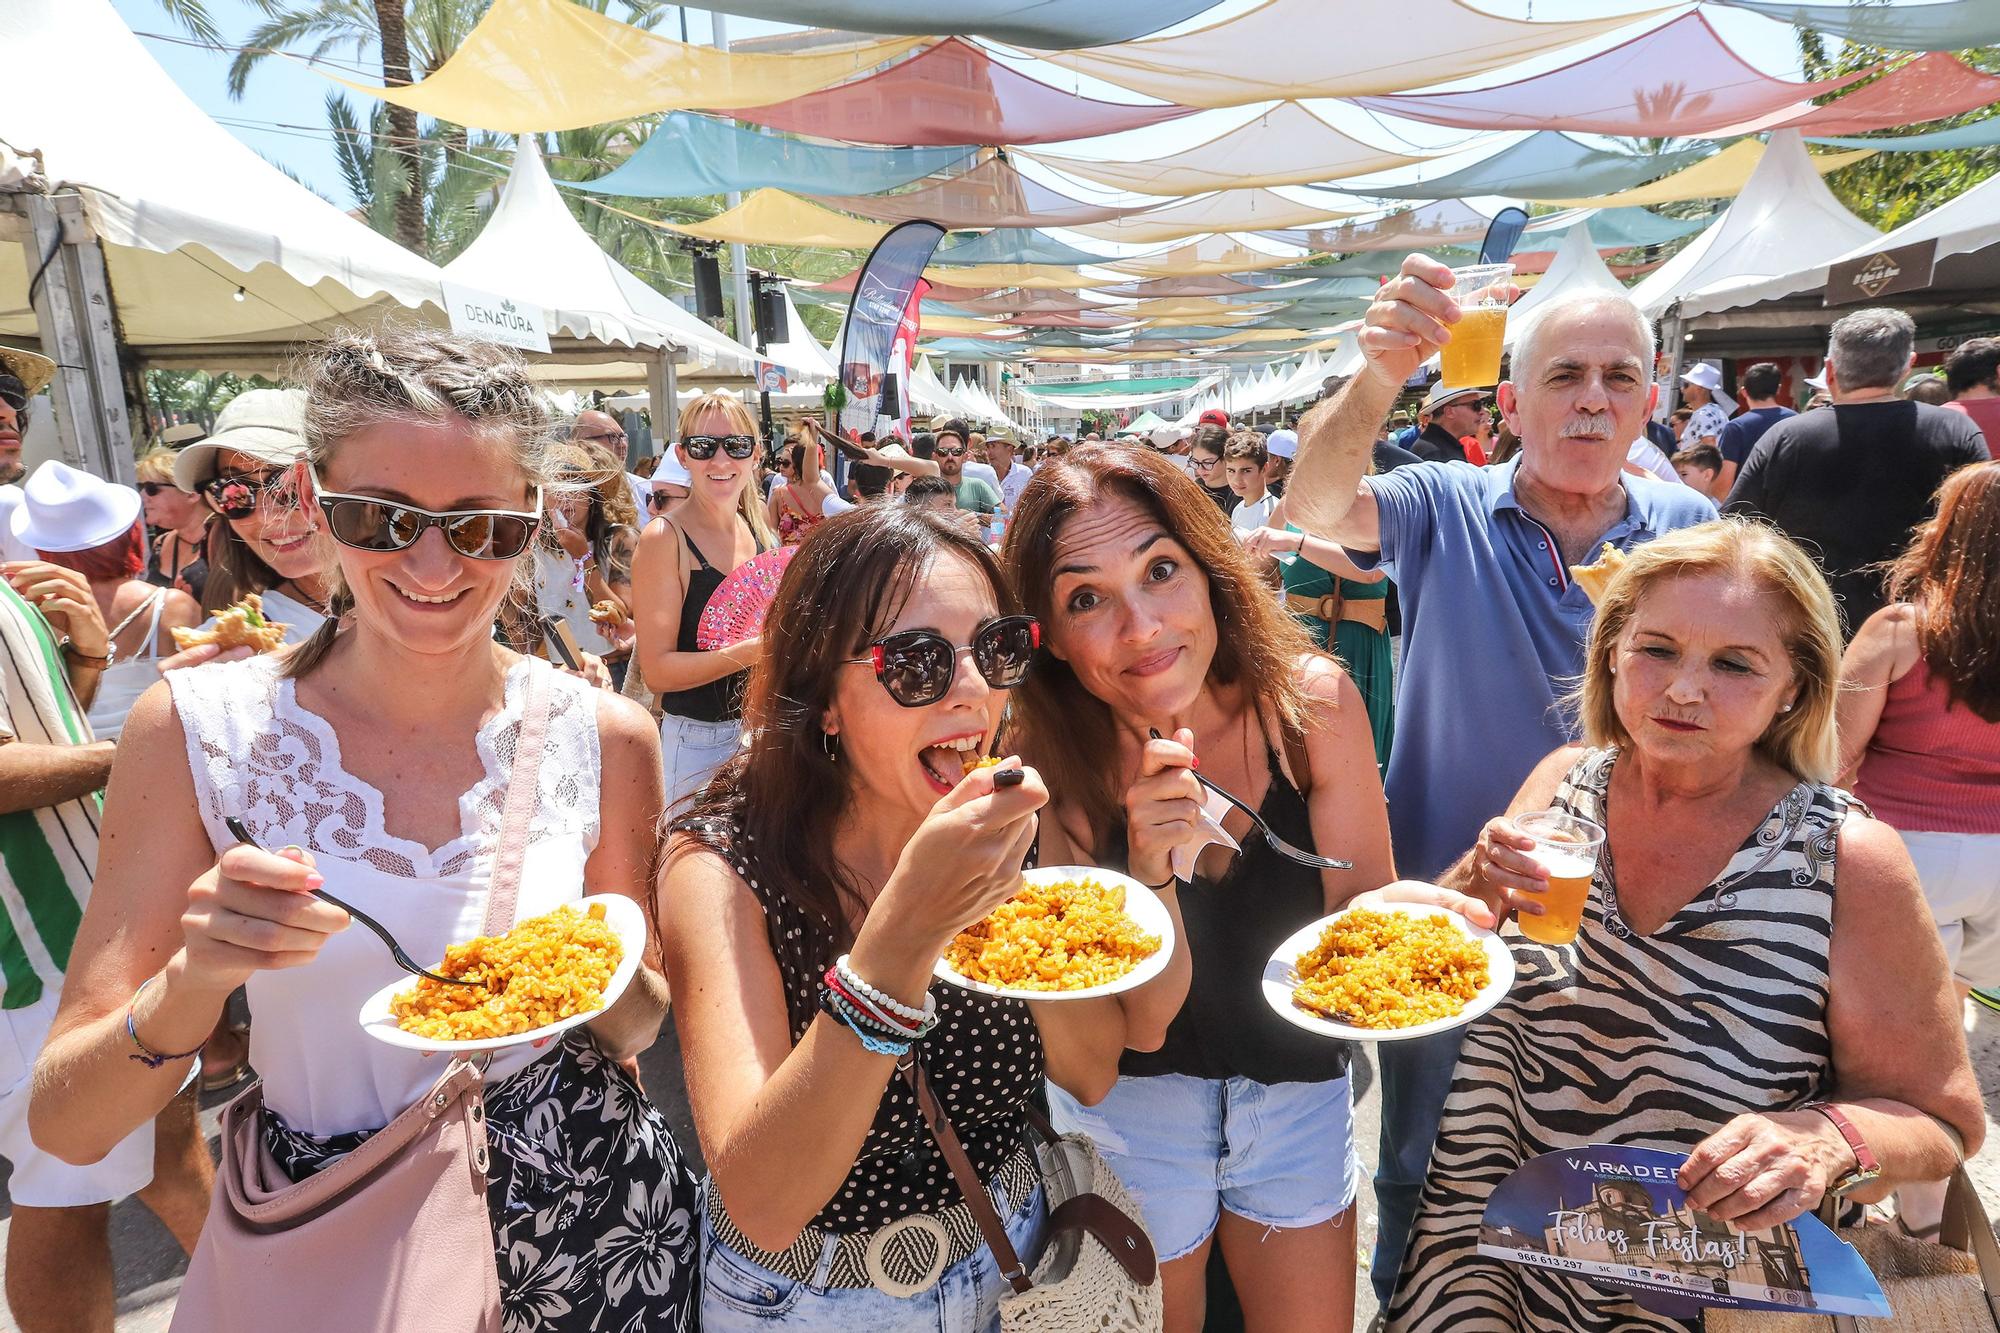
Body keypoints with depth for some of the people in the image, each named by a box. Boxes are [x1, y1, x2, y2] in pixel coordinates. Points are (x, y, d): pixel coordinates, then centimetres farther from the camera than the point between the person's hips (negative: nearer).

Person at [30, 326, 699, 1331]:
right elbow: (66, 1125, -11)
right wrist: (193, 979, -30)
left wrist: (614, 986, -22)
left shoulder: (603, 736, -12)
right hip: (322, 1243, 0)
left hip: (585, 1212, 1)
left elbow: (641, 1026, 0)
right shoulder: (197, 730, -15)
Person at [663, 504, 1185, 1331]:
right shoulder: (721, 868, -26)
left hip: (1003, 1262, 3)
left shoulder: (1014, 829, -14)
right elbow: (761, 1206, -35)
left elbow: (1094, 1070, -16)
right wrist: (904, 934, -46)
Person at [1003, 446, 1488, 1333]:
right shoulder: (1053, 763, -23)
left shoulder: (1311, 701, -21)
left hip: (1301, 1085, 2)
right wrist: (1153, 869, -40)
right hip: (1134, 1101, -1)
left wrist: (1410, 911, -35)